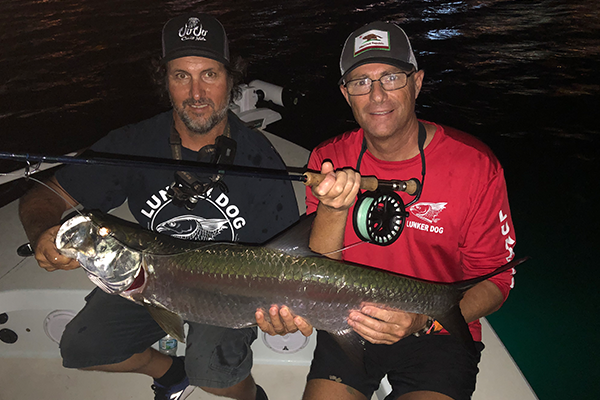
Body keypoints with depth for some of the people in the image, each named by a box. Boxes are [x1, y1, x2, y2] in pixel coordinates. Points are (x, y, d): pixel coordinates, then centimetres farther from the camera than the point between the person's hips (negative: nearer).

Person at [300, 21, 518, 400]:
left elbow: (495, 280, -6)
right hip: (350, 326, 2)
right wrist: (332, 209, -28)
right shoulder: (328, 160, -5)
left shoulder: (475, 164, -12)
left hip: (439, 333, -1)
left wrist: (424, 320, -22)